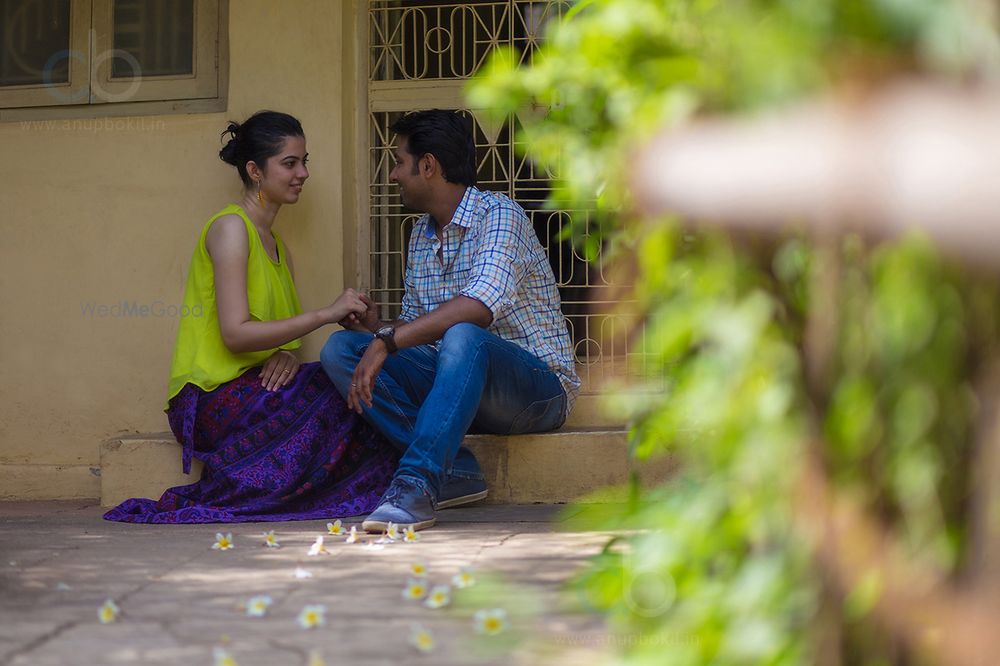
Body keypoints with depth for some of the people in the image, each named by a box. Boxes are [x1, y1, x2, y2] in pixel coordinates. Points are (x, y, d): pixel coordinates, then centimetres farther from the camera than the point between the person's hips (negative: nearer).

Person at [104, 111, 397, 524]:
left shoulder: (275, 244, 21)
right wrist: (326, 314, -19)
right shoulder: (230, 227, -7)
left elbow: (282, 329, 15)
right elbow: (236, 333, -18)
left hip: (251, 389, 8)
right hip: (212, 397, -8)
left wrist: (287, 354, -10)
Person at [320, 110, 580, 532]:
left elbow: (482, 304, -30)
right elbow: (417, 326, 17)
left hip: (539, 384, -8)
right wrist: (377, 329, -7)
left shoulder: (498, 214, -13)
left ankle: (416, 483, -39)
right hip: (457, 384, 8)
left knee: (462, 338, -39)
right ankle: (453, 469, -19)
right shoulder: (421, 235, 13)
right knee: (339, 349, -9)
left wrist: (387, 341, -32)